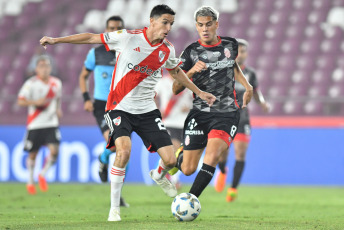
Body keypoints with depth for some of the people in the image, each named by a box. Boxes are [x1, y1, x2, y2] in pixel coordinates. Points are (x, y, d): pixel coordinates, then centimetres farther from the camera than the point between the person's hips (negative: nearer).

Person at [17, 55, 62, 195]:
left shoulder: (56, 83, 6)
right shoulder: (31, 83, -8)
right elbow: (20, 101, -11)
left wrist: (58, 109, 7)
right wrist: (35, 102, -25)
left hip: (51, 123, 3)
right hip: (35, 124, -3)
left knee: (54, 151, -13)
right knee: (33, 154, 6)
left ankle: (43, 175, 13)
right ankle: (30, 181, 28)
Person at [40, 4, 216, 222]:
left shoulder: (168, 50, 1)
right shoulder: (128, 38, -12)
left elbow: (176, 71, 24)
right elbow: (92, 38, -3)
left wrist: (199, 92, 27)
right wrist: (56, 40, -3)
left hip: (147, 110, 4)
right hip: (120, 107, -4)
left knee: (170, 160, -6)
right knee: (124, 150, -29)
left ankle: (159, 175, 34)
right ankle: (114, 208, -14)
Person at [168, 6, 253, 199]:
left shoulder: (231, 45, 5)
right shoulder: (191, 51, -2)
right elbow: (176, 89, -4)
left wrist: (247, 85, 14)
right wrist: (191, 71, -21)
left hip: (227, 113, 0)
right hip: (200, 113, 0)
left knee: (212, 156, -25)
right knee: (188, 169, 0)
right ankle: (179, 157, 38)